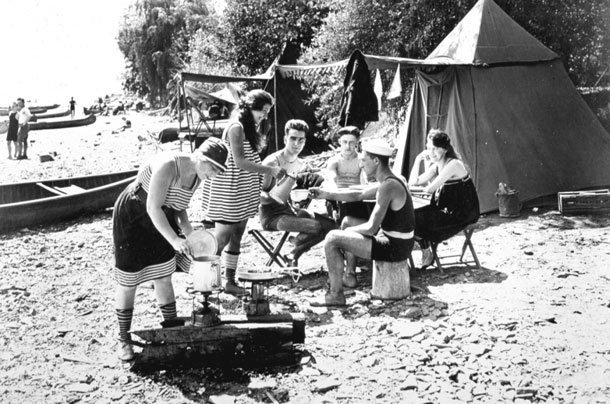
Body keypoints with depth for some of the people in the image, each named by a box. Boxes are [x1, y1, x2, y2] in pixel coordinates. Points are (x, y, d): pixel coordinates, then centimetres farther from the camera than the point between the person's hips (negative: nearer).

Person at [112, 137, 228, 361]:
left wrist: (186, 225, -10)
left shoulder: (197, 176, -6)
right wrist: (174, 239, -41)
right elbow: (153, 208, -34)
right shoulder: (167, 166, -32)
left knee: (164, 277, 8)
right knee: (128, 281, 2)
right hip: (132, 219, -7)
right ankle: (123, 338, 15)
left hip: (160, 221, 7)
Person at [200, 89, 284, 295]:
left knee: (236, 236, 11)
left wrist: (269, 171, 3)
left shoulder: (249, 127, 12)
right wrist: (270, 170, -24)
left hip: (241, 192, 9)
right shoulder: (236, 127, -17)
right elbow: (240, 162, -24)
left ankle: (230, 281, 19)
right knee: (223, 237, -3)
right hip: (228, 192, -9)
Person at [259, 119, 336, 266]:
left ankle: (295, 253, 8)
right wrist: (272, 198, -33)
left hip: (289, 209, 8)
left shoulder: (302, 165, 8)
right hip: (271, 213, -8)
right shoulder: (272, 162, -14)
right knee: (315, 226, -26)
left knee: (330, 223, -1)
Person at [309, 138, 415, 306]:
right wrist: (326, 194, 13)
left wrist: (351, 230, -3)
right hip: (399, 243, 10)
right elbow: (359, 195, 18)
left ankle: (336, 295, -3)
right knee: (348, 225, 26)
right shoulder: (391, 180, 8)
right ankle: (349, 275, 33)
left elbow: (371, 228, -23)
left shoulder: (387, 187, -23)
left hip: (393, 248, -10)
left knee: (332, 238, -10)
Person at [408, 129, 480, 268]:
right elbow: (413, 182, 3)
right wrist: (418, 159, -1)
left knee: (416, 220, -13)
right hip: (446, 208, 9)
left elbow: (430, 188, -24)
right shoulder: (435, 166, 8)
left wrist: (420, 187, -5)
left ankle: (427, 254, 11)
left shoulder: (454, 164, -19)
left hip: (462, 213, -9)